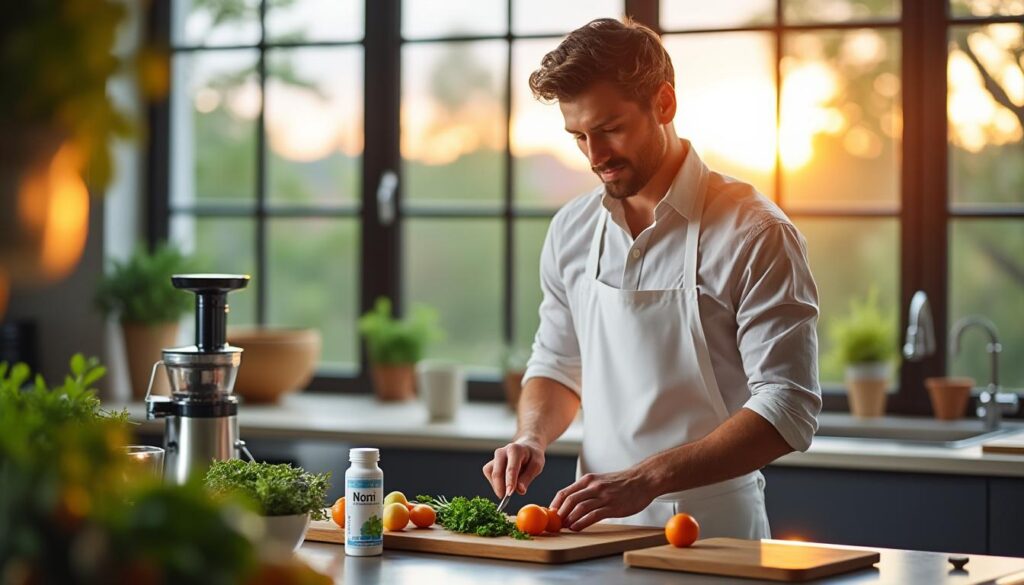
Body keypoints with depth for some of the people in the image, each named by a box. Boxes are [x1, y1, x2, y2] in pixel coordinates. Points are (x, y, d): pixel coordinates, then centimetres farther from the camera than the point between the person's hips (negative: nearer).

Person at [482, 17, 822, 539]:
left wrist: (644, 480, -19)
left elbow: (788, 409, -12)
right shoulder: (572, 230, 11)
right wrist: (532, 437, 3)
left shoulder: (754, 235, -7)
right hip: (598, 530, 5)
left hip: (711, 534, -5)